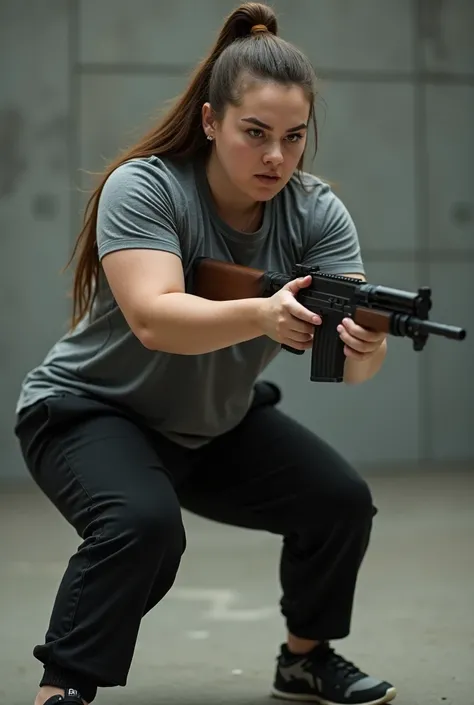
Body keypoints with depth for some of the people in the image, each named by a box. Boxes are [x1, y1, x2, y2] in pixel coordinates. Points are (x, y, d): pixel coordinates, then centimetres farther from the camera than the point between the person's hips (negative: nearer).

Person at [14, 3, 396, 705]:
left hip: (218, 424, 5)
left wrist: (365, 343, -47)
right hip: (90, 411, -5)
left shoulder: (315, 211, -12)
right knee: (145, 524, -32)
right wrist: (262, 316, -54)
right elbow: (154, 319, -38)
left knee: (341, 502, -7)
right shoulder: (143, 188, -23)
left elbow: (351, 359, -22)